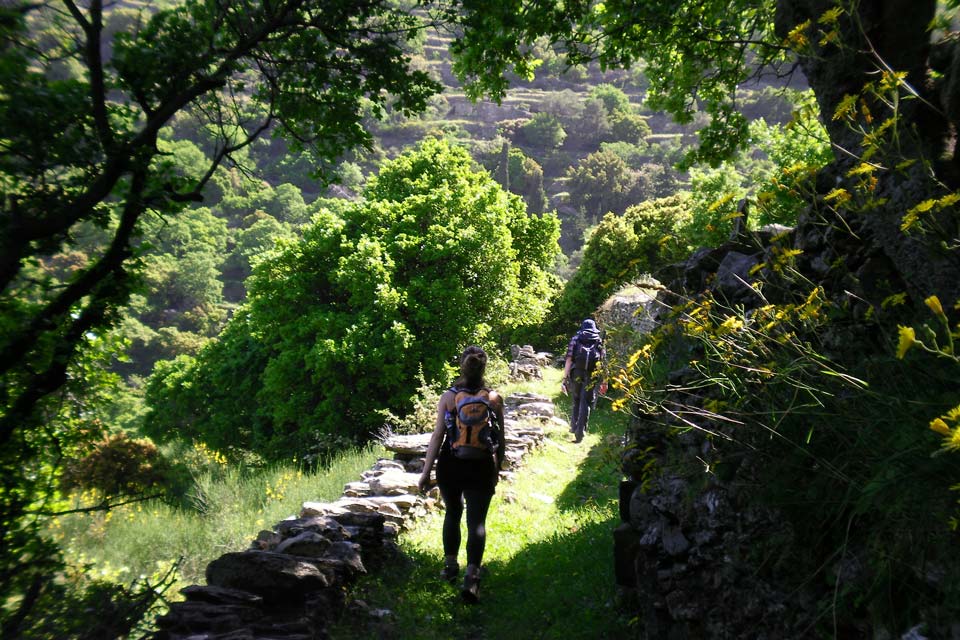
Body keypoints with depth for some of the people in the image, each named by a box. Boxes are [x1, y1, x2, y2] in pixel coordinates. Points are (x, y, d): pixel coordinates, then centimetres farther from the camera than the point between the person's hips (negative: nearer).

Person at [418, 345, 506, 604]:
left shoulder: (448, 397, -6)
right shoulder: (494, 398, -4)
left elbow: (438, 436, -7)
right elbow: (500, 439, 2)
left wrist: (426, 471, -2)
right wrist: (497, 469, 16)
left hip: (450, 465, 1)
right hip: (481, 467, -1)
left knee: (452, 514, 21)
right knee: (477, 521, 2)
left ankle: (450, 566, 33)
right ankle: (472, 575, -12)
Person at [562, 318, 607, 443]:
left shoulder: (575, 339, 9)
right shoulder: (599, 342, 11)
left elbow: (569, 360, 0)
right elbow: (603, 363, 3)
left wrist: (565, 378, -1)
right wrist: (604, 382, 7)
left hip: (576, 375, 1)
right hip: (592, 378, -1)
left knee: (575, 401, 20)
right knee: (585, 404, 3)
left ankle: (574, 427, 26)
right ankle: (580, 432, -3)